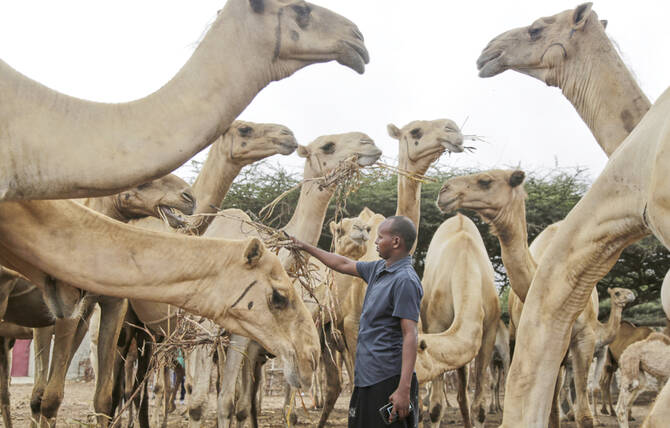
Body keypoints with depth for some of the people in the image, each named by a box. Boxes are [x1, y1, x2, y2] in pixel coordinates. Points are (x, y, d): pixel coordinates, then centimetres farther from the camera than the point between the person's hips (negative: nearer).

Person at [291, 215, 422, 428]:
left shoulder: (405, 280, -16)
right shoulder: (379, 269, 12)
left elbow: (410, 335, -21)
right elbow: (343, 264, 30)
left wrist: (404, 389, -27)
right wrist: (306, 247, 36)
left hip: (388, 381, -10)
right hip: (365, 378, 10)